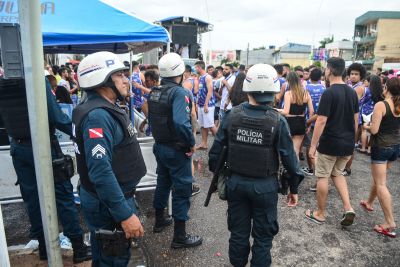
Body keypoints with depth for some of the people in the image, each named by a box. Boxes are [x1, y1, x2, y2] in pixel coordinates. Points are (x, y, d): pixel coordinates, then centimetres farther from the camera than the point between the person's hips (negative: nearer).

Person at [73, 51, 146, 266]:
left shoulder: (106, 109, 8)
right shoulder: (98, 115, -25)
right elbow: (101, 171, -32)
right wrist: (125, 214, -31)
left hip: (114, 197, 9)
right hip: (107, 205, -9)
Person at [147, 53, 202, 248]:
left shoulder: (154, 92, 5)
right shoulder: (179, 93, -20)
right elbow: (181, 123, -34)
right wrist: (191, 143, -21)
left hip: (159, 146, 8)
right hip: (177, 149, -8)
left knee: (163, 182, 23)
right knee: (182, 189, 3)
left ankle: (159, 221, 40)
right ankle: (180, 236, 14)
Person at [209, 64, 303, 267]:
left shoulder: (231, 115, -9)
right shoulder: (277, 121, -15)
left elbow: (216, 149, -4)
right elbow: (288, 157, -10)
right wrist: (294, 188, 4)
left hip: (236, 182, 3)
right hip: (264, 186, -2)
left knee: (238, 231, 21)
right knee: (263, 236, 17)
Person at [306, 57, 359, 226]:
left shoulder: (329, 93, -16)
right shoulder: (352, 92, 6)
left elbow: (321, 121, -19)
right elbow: (355, 120, 12)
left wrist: (313, 145, -12)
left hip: (330, 144, -7)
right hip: (348, 143, 7)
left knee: (323, 177, 8)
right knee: (337, 174, 24)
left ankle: (320, 214, 20)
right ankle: (348, 208, 11)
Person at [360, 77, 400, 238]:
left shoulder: (380, 105, -18)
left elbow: (374, 130, -19)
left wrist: (367, 126, 1)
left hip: (381, 147, -7)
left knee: (381, 184, -2)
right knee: (379, 177, 24)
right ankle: (369, 203, 43)